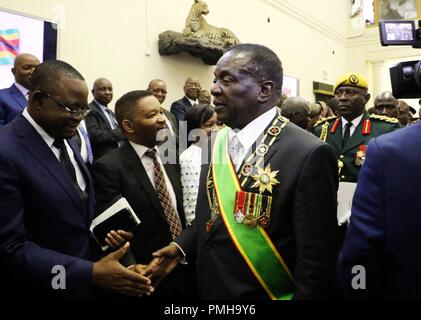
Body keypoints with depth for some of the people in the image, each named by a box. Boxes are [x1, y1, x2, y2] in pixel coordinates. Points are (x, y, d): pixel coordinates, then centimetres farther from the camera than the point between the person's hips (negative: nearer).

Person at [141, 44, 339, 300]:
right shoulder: (216, 142, 0)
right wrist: (182, 247, -2)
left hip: (267, 294, -6)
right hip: (209, 288, 6)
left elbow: (316, 262, -19)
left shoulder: (308, 155, -23)